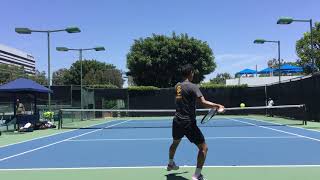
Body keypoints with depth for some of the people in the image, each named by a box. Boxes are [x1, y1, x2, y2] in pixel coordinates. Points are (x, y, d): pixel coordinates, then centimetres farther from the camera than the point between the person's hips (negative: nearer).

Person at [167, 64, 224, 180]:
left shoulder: (177, 86, 5)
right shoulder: (192, 86, -15)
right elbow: (203, 103, -26)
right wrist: (218, 106, -17)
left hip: (177, 121, 8)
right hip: (188, 123, -7)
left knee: (175, 142, 32)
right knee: (203, 148, 0)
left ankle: (170, 164, 51)